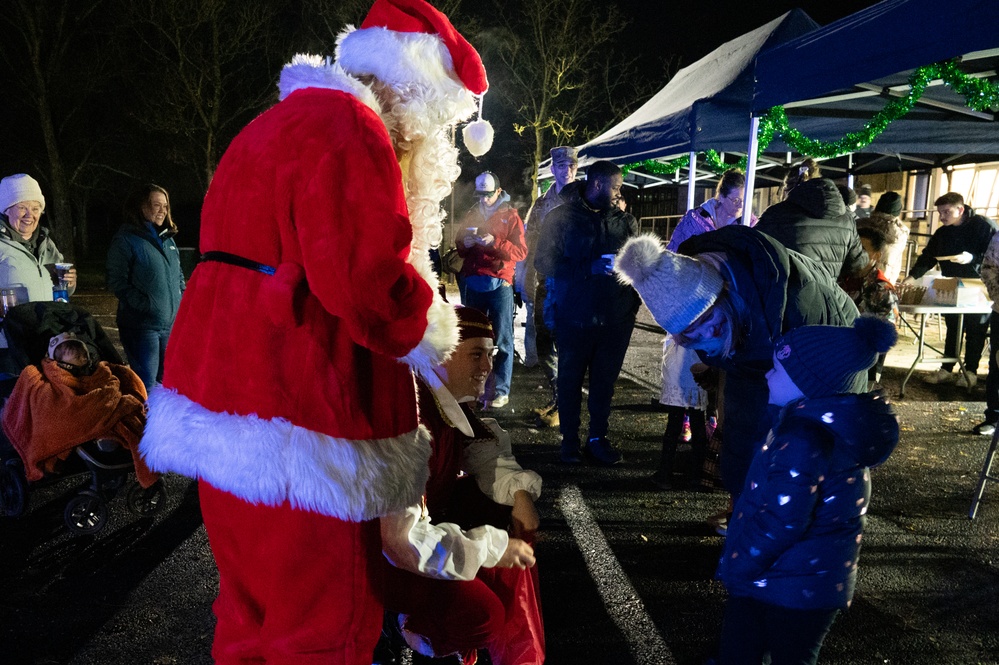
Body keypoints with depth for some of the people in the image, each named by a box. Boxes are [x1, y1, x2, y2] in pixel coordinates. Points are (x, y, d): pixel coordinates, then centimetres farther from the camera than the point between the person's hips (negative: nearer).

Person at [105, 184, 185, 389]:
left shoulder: (167, 238, 14)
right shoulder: (126, 239, -8)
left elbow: (179, 275, 22)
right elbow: (117, 281, -13)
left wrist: (182, 301, 10)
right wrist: (144, 304, -20)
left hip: (171, 323, 7)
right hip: (142, 324, -7)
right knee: (146, 384, -4)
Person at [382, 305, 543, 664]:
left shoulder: (449, 400, -8)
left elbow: (482, 448, 12)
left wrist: (519, 492, -6)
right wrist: (492, 548, -23)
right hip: (381, 546, -9)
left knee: (516, 529, 6)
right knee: (480, 612, -20)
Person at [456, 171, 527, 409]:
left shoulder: (510, 216, 2)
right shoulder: (472, 215, 15)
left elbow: (521, 251, -6)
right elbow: (460, 249, 21)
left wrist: (494, 243, -19)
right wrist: (465, 244, -2)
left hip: (499, 284, -4)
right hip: (472, 284, 5)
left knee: (502, 340, -3)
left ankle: (501, 391, 1)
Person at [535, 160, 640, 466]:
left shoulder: (624, 220, 9)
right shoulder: (562, 217, -2)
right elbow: (544, 262, -9)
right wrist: (591, 268, -18)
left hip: (616, 317, 3)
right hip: (574, 317, -3)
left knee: (605, 380, 10)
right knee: (570, 379, 9)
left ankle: (598, 437, 25)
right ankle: (569, 440, 23)